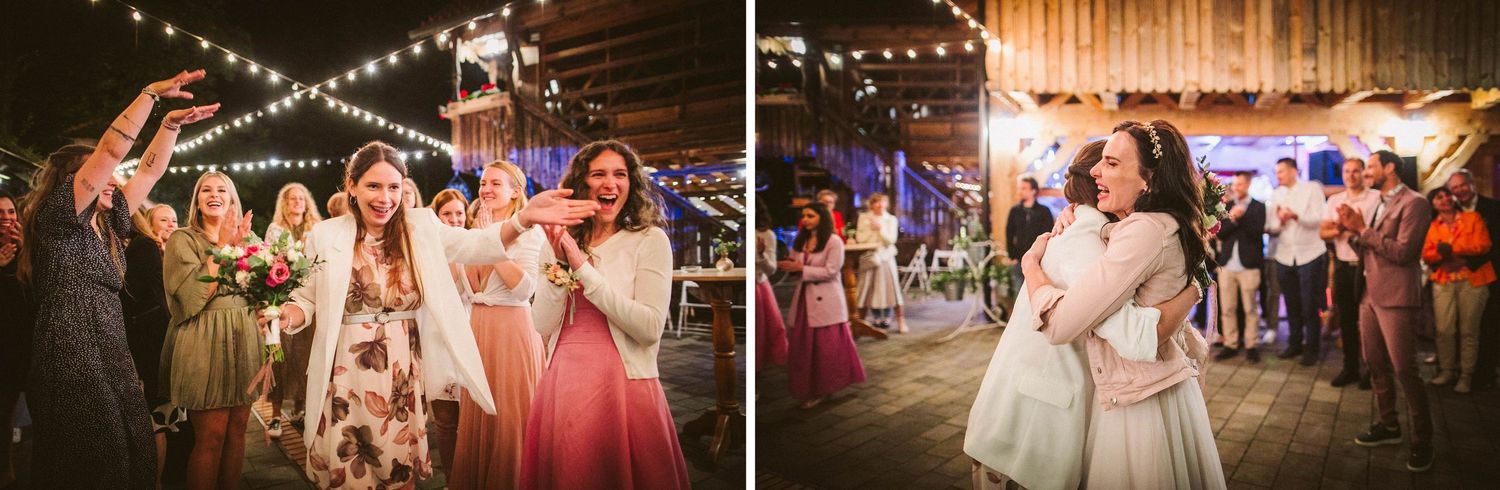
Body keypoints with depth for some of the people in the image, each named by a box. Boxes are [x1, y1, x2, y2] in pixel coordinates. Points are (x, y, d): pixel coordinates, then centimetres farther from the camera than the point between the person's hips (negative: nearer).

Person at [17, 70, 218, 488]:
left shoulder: (106, 223, 16)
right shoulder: (56, 217, -4)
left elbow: (148, 172, 21)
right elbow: (111, 150, -12)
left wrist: (172, 124, 13)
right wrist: (152, 93, -10)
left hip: (113, 360, 8)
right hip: (72, 362, -8)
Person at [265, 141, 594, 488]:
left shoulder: (421, 227, 1)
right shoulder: (326, 235, -2)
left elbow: (476, 246, -10)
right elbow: (308, 301, 4)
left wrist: (524, 218, -28)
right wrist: (284, 316, -19)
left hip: (404, 374, 1)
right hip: (347, 374, -1)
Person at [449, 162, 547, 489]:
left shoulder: (527, 230, -8)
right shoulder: (478, 230, 14)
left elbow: (525, 288, -20)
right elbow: (470, 288, 7)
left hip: (512, 329, -7)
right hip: (479, 327, 7)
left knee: (510, 417, 0)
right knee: (478, 415, 12)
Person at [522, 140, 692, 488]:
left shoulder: (649, 240, -4)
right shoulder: (557, 244, 9)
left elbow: (650, 329, -16)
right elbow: (542, 327, 1)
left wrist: (583, 268, -15)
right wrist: (561, 264, -11)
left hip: (623, 387, -4)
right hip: (562, 386, 4)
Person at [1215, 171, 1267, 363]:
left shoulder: (1258, 206, 2)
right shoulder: (1226, 207, 12)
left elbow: (1258, 232, -9)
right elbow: (1220, 233, 3)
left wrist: (1241, 216, -15)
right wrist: (1232, 219, -13)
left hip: (1249, 264, -3)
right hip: (1227, 264, 3)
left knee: (1250, 308, 1)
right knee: (1226, 308, 5)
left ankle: (1251, 346, 8)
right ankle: (1230, 345, 11)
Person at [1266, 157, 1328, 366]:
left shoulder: (1312, 188, -3)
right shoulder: (1276, 194, 10)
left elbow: (1318, 219, -12)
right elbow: (1271, 227, 5)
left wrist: (1296, 215, -27)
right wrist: (1280, 221, -16)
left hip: (1309, 255, -4)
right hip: (1284, 256, 4)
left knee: (1310, 305, 0)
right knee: (1291, 304, 11)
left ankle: (1312, 348, 10)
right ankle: (1294, 344, 22)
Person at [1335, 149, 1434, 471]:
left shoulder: (1414, 203, -11)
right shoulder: (1378, 205, 15)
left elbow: (1403, 252, -20)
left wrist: (1363, 229, -15)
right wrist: (1353, 231, 0)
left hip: (1397, 300, -8)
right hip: (1371, 297, 8)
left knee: (1404, 370, -6)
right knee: (1376, 365, 12)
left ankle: (1422, 441, 5)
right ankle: (1388, 426, 24)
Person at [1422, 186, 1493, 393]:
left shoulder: (1472, 218, 5)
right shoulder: (1432, 227, 10)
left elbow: (1483, 245, -7)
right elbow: (1426, 255, 3)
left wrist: (1452, 249, -12)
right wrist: (1441, 253, -17)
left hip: (1472, 281, -2)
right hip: (1443, 283, 2)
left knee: (1469, 330, 1)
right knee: (1444, 329, -5)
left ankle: (1466, 375, 6)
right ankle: (1446, 371, 6)